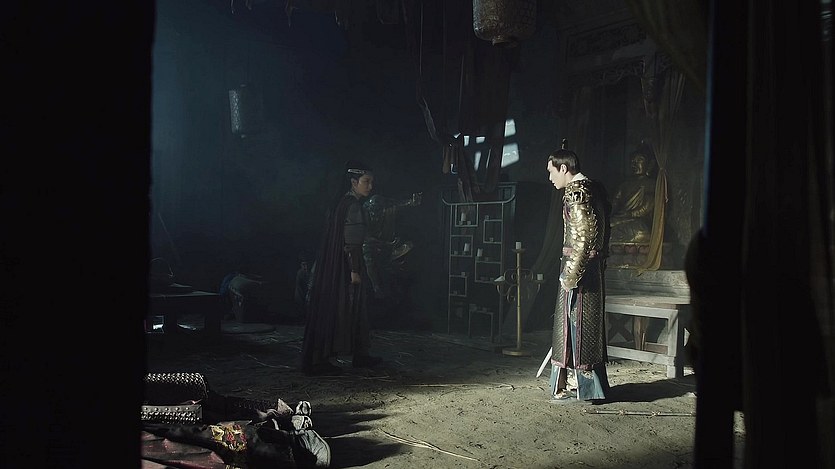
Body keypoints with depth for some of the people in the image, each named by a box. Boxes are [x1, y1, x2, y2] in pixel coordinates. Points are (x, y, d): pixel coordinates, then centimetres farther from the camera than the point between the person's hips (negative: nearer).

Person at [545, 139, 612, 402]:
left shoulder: (576, 191, -14)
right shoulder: (593, 188, 16)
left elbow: (582, 236, -22)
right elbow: (601, 232, 18)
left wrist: (570, 274, -19)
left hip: (579, 267, -10)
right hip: (593, 267, 10)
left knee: (577, 322, -2)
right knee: (585, 324, 14)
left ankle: (587, 388, 6)